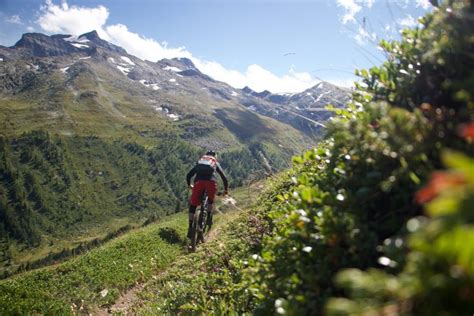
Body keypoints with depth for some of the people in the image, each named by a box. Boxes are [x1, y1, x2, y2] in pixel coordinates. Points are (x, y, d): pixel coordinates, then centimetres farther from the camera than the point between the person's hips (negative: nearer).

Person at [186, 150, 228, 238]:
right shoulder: (216, 164, 31)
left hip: (199, 182, 1)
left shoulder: (199, 162, 34)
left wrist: (189, 185, 47)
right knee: (211, 200, 31)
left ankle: (190, 228, 6)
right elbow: (224, 178, 27)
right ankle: (209, 218, 20)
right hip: (211, 181, 0)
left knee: (193, 205, 12)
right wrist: (226, 190, 41)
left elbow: (188, 175, 29)